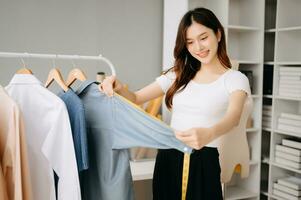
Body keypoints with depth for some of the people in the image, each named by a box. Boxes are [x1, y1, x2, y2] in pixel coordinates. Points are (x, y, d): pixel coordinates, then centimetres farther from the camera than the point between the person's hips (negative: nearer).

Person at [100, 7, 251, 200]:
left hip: (203, 162, -4)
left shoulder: (235, 79, -4)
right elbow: (136, 98, 6)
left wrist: (209, 134, -46)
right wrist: (118, 88, -17)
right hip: (167, 159, 4)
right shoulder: (178, 75, 10)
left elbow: (234, 117, -24)